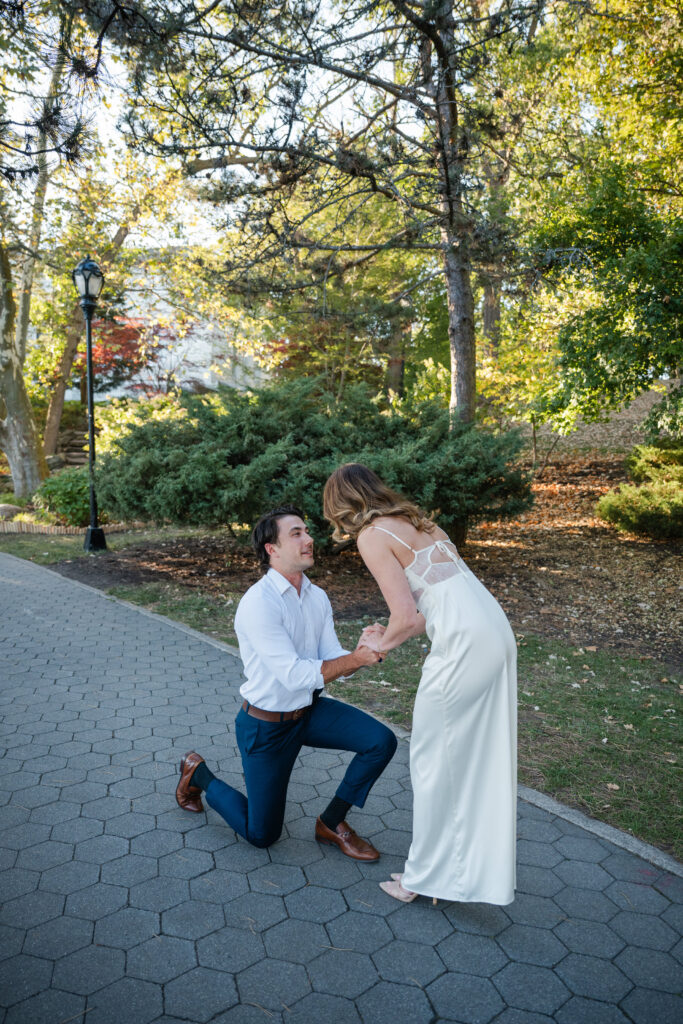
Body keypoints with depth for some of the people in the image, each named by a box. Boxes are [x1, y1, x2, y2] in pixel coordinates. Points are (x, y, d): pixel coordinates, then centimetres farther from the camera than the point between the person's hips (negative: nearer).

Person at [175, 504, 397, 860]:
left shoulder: (317, 597, -2)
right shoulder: (258, 603, -28)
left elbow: (333, 659, -6)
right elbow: (295, 675, -31)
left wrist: (362, 651, -27)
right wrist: (355, 659, -33)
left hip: (310, 710, 6)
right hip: (267, 725, -6)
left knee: (381, 741, -12)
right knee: (262, 834, 7)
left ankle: (332, 822, 9)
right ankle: (198, 773, 31)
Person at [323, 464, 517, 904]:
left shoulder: (372, 536, -6)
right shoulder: (414, 521, 19)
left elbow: (406, 616, -14)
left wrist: (383, 644, 7)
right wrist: (391, 634, 23)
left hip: (464, 645, -9)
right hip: (496, 632, 9)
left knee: (435, 761, 9)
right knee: (479, 758, 20)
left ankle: (428, 875, 26)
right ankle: (479, 872, 35)